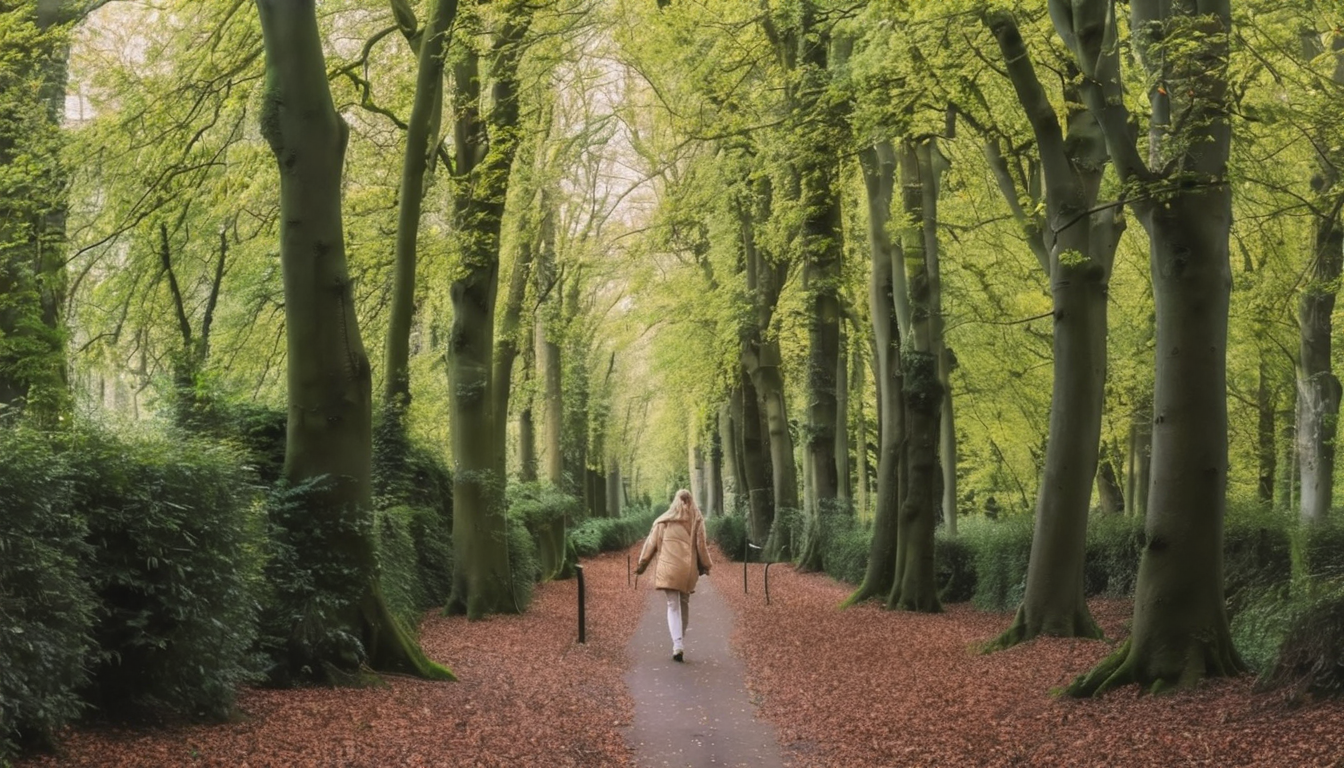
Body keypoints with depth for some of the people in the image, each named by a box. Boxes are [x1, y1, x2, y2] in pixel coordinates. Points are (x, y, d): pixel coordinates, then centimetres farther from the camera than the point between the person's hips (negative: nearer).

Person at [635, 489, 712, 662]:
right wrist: (705, 566, 12)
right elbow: (701, 545, 1)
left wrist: (642, 564, 13)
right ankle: (681, 642, 21)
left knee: (673, 606, -1)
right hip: (688, 569, 1)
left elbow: (651, 542, 6)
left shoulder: (664, 521, 5)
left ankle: (678, 645, -17)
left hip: (668, 569, -1)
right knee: (684, 604, 16)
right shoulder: (697, 520, 2)